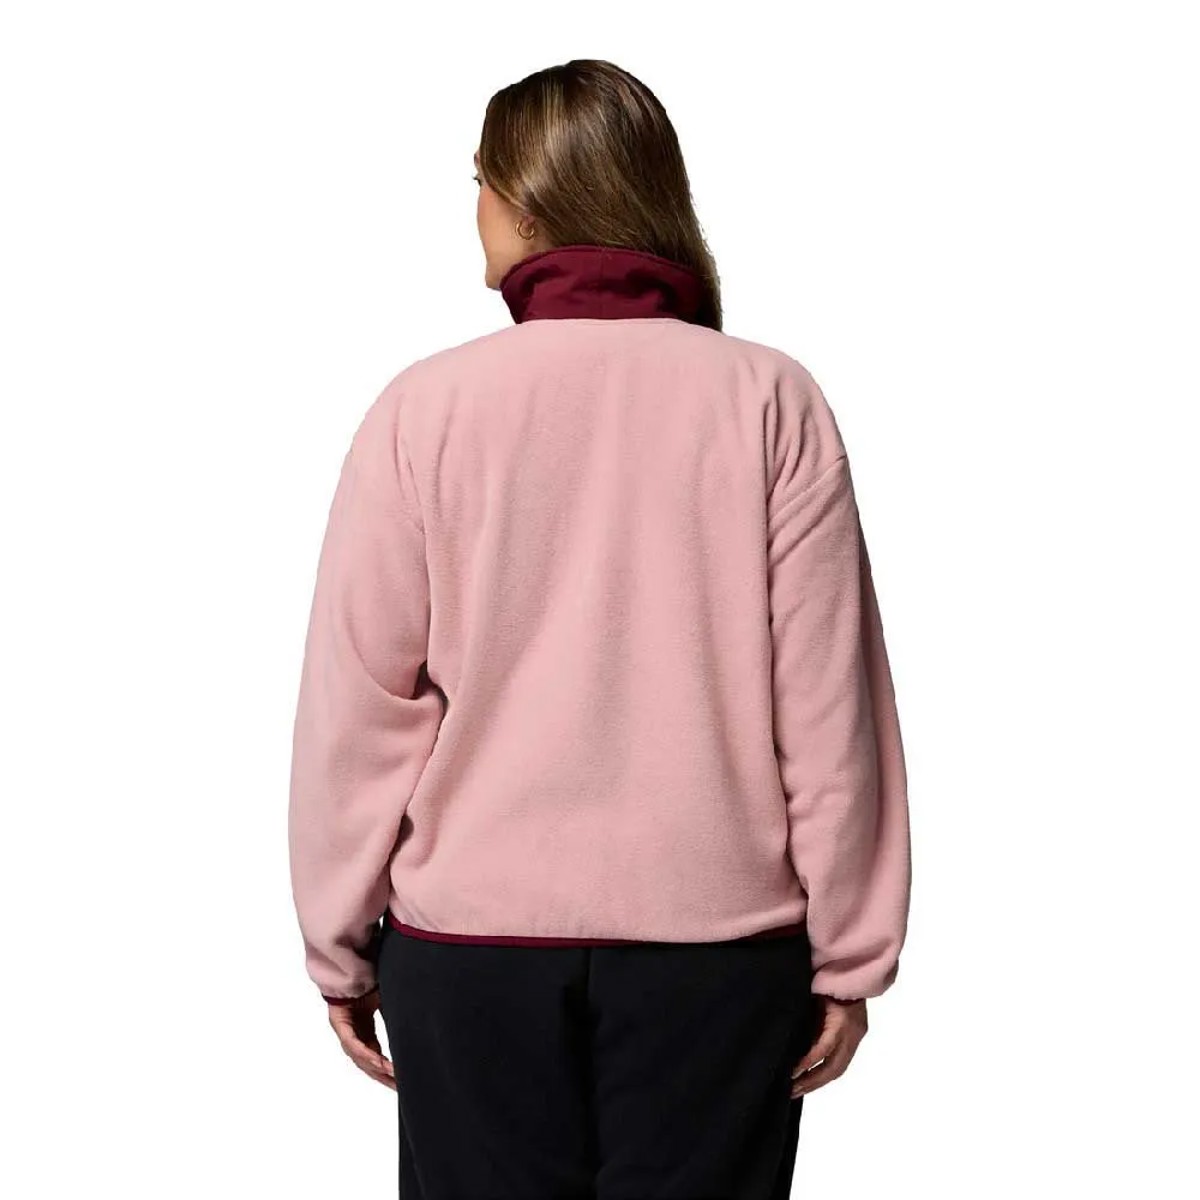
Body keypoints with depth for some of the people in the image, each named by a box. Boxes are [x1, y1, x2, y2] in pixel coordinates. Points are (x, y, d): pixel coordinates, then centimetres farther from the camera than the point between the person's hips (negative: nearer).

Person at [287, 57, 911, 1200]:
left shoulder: (423, 407, -6)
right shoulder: (771, 402, -5)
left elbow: (359, 705, -4)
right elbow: (828, 703, -6)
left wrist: (340, 950, 7)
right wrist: (849, 955, 3)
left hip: (469, 938, 0)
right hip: (716, 936, 0)